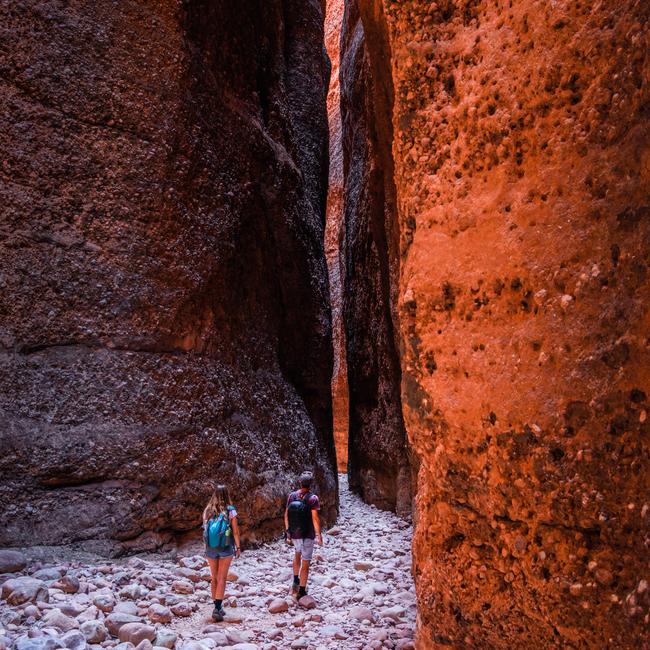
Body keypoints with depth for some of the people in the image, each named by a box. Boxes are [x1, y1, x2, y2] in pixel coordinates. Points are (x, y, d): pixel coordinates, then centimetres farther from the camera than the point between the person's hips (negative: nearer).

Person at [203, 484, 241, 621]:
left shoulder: (208, 510, -1)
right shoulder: (230, 511, -10)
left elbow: (205, 530, 3)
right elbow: (235, 531, -6)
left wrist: (206, 548, 13)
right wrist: (238, 547, 5)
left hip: (210, 548, 3)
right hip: (226, 548, -3)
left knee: (214, 578, 15)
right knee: (222, 579, 2)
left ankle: (217, 607, 21)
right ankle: (217, 608, -6)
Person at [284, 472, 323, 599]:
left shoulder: (292, 496, -4)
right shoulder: (313, 498, -17)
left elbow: (286, 515, 1)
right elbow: (315, 518, -20)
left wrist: (287, 532, 11)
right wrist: (319, 535, -9)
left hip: (294, 533, 5)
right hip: (308, 535, -4)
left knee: (297, 554, 32)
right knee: (305, 563, 6)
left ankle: (296, 581, 33)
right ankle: (301, 591, 10)